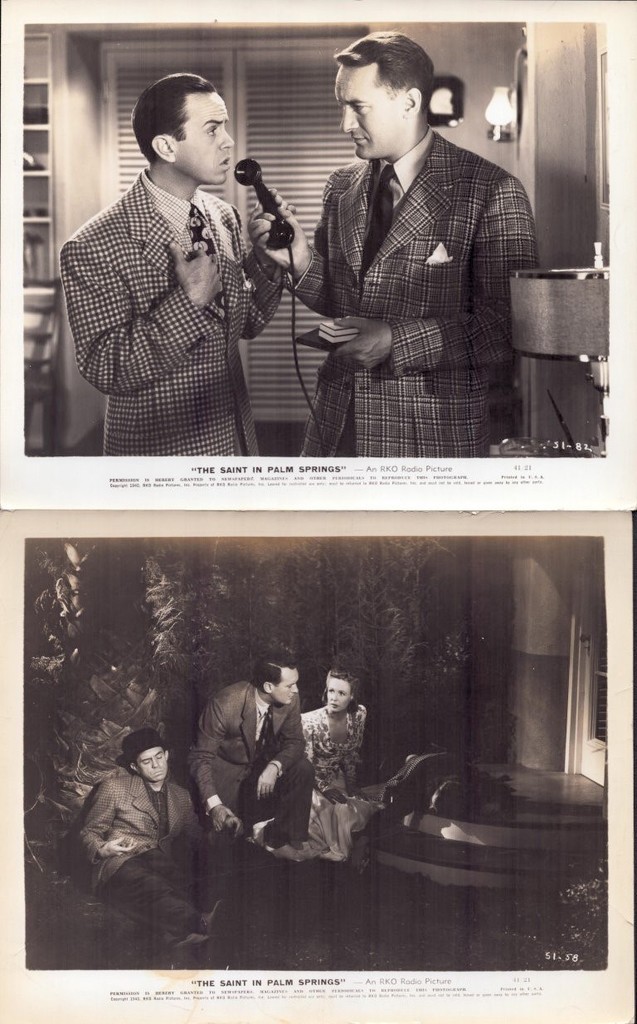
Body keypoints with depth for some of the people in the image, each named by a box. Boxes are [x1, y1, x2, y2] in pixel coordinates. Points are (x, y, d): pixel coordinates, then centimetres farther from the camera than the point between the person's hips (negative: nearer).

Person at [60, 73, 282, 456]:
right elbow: (104, 370, -21)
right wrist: (188, 302, -28)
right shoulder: (92, 248, -18)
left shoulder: (224, 216, 0)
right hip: (161, 452, -6)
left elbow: (247, 323, 7)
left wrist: (265, 261, -10)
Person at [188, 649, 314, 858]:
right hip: (226, 769, -4)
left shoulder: (289, 699, -18)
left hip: (263, 763, 4)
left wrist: (274, 766, -30)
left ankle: (277, 839, -9)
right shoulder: (224, 705, -31)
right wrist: (214, 806, -38)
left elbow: (295, 741, -7)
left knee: (303, 769, -20)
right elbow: (201, 758, -25)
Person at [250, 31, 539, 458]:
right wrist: (301, 262, -6)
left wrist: (396, 339, -23)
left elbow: (509, 325, -17)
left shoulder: (492, 191, -13)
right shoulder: (341, 187, 7)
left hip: (434, 438, -5)